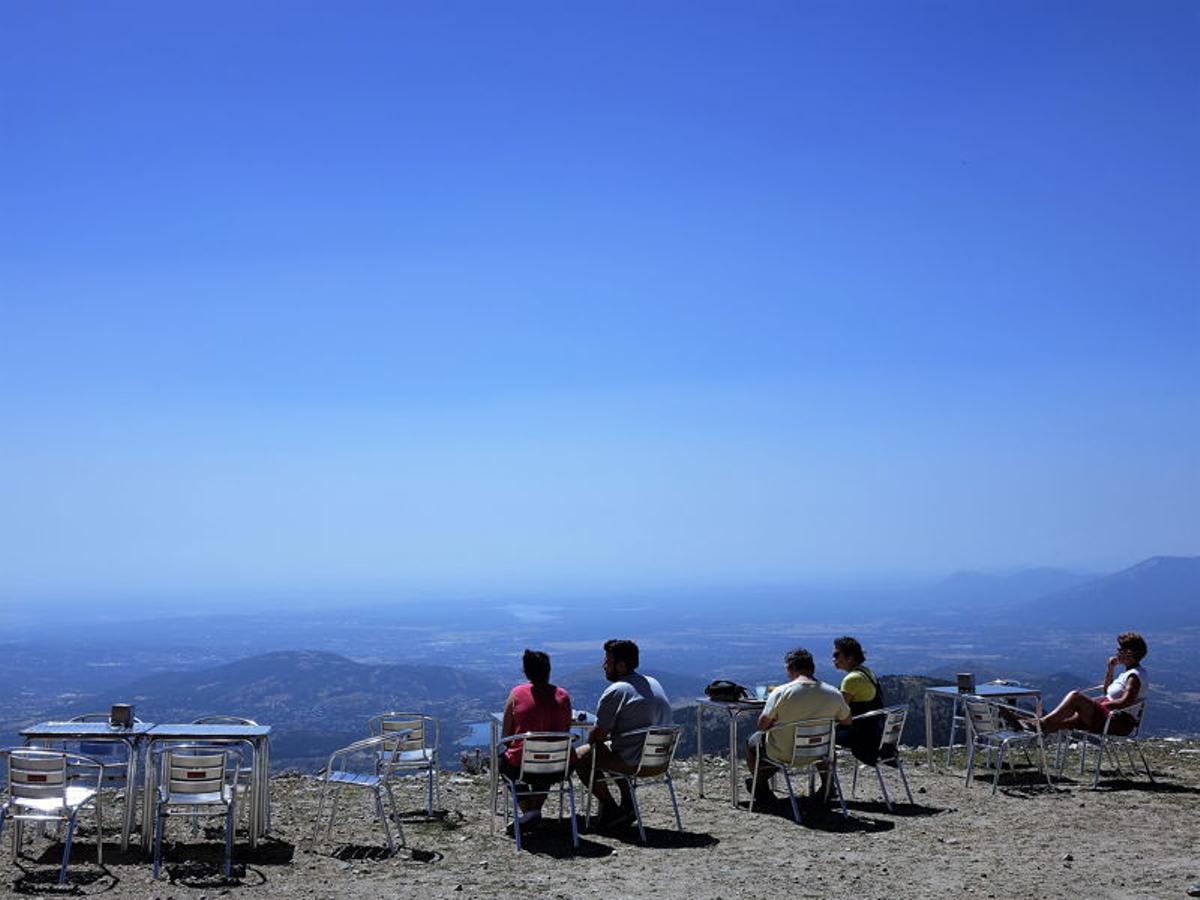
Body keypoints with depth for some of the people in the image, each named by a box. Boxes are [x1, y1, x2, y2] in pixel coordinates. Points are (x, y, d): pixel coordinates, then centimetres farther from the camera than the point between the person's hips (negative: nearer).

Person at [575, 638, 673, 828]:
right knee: (610, 746, 31)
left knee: (581, 756, 8)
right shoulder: (653, 683, 11)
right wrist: (608, 734, 22)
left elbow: (598, 734, -10)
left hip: (633, 763, -8)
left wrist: (590, 739, 12)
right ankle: (628, 805, 24)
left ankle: (611, 809, 8)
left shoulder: (615, 692, -15)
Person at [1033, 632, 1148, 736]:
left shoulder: (1134, 676, -13)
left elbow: (1125, 702, -25)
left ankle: (1043, 722, -20)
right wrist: (1110, 669, 16)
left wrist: (1102, 704, -16)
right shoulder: (1130, 673, 20)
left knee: (1075, 696, -20)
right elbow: (1107, 690, 29)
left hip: (1117, 722, -11)